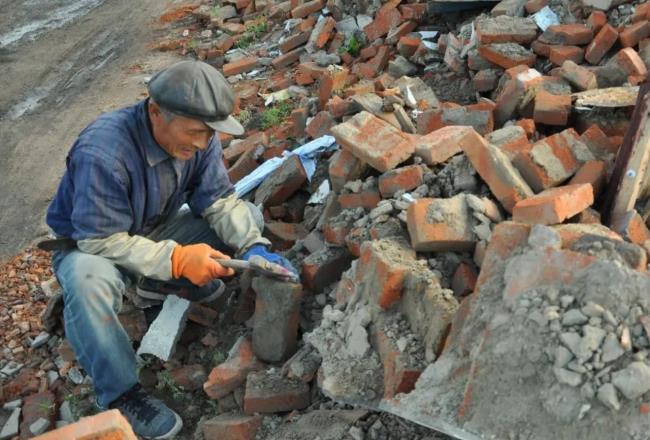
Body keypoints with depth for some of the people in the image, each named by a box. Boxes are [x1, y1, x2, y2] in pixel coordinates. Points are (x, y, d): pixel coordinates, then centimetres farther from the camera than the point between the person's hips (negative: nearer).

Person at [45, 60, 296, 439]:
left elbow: (220, 198, -11)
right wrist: (177, 258, -40)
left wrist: (252, 245, -28)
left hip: (156, 230, 6)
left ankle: (163, 283, 8)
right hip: (89, 244, -5)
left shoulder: (196, 136, -18)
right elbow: (102, 242, -33)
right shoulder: (101, 153, -37)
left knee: (248, 217, -7)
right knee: (89, 282, -41)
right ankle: (121, 394, -20)